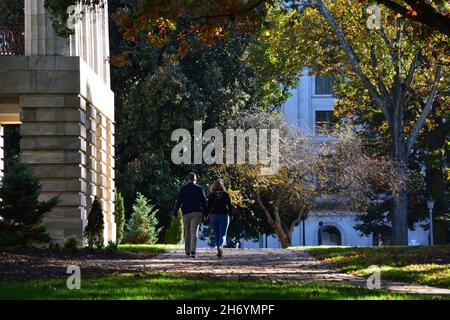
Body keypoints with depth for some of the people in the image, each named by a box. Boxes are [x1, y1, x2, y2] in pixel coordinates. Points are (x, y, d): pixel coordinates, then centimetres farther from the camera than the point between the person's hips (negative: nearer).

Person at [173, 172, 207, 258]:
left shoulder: (183, 188, 3)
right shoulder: (199, 189, 3)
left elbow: (179, 201, -1)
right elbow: (204, 202, 4)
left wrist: (175, 212, 0)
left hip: (186, 213, 1)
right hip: (196, 213, -1)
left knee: (187, 232, 14)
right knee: (194, 232, -7)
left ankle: (187, 251, 21)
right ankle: (193, 251, -20)